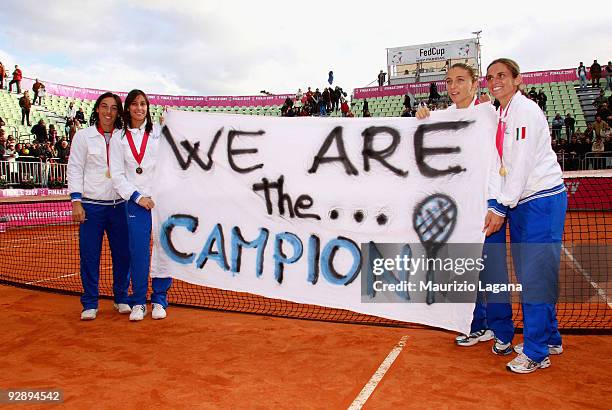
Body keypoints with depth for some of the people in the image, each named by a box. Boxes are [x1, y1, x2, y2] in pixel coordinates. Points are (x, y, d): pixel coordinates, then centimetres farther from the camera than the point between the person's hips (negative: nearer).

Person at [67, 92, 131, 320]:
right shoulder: (83, 136, 4)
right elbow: (75, 170, 2)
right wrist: (76, 202, -6)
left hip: (119, 204, 2)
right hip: (91, 205, -1)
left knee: (122, 253, 5)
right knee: (89, 254, 1)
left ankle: (121, 298, 22)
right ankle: (90, 304, 14)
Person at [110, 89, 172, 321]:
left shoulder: (159, 131, 8)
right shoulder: (119, 139, 8)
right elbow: (117, 175, 4)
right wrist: (138, 197, -8)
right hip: (136, 203, 0)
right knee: (138, 252, 1)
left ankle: (159, 299, 16)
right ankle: (138, 303, 15)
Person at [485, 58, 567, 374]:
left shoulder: (525, 110, -11)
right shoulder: (500, 115, 14)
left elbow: (522, 163, -18)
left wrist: (501, 207, -18)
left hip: (542, 200, -9)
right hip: (520, 203, 9)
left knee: (536, 276, -5)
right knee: (528, 276, 12)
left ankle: (536, 352, 5)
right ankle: (550, 339, 26)